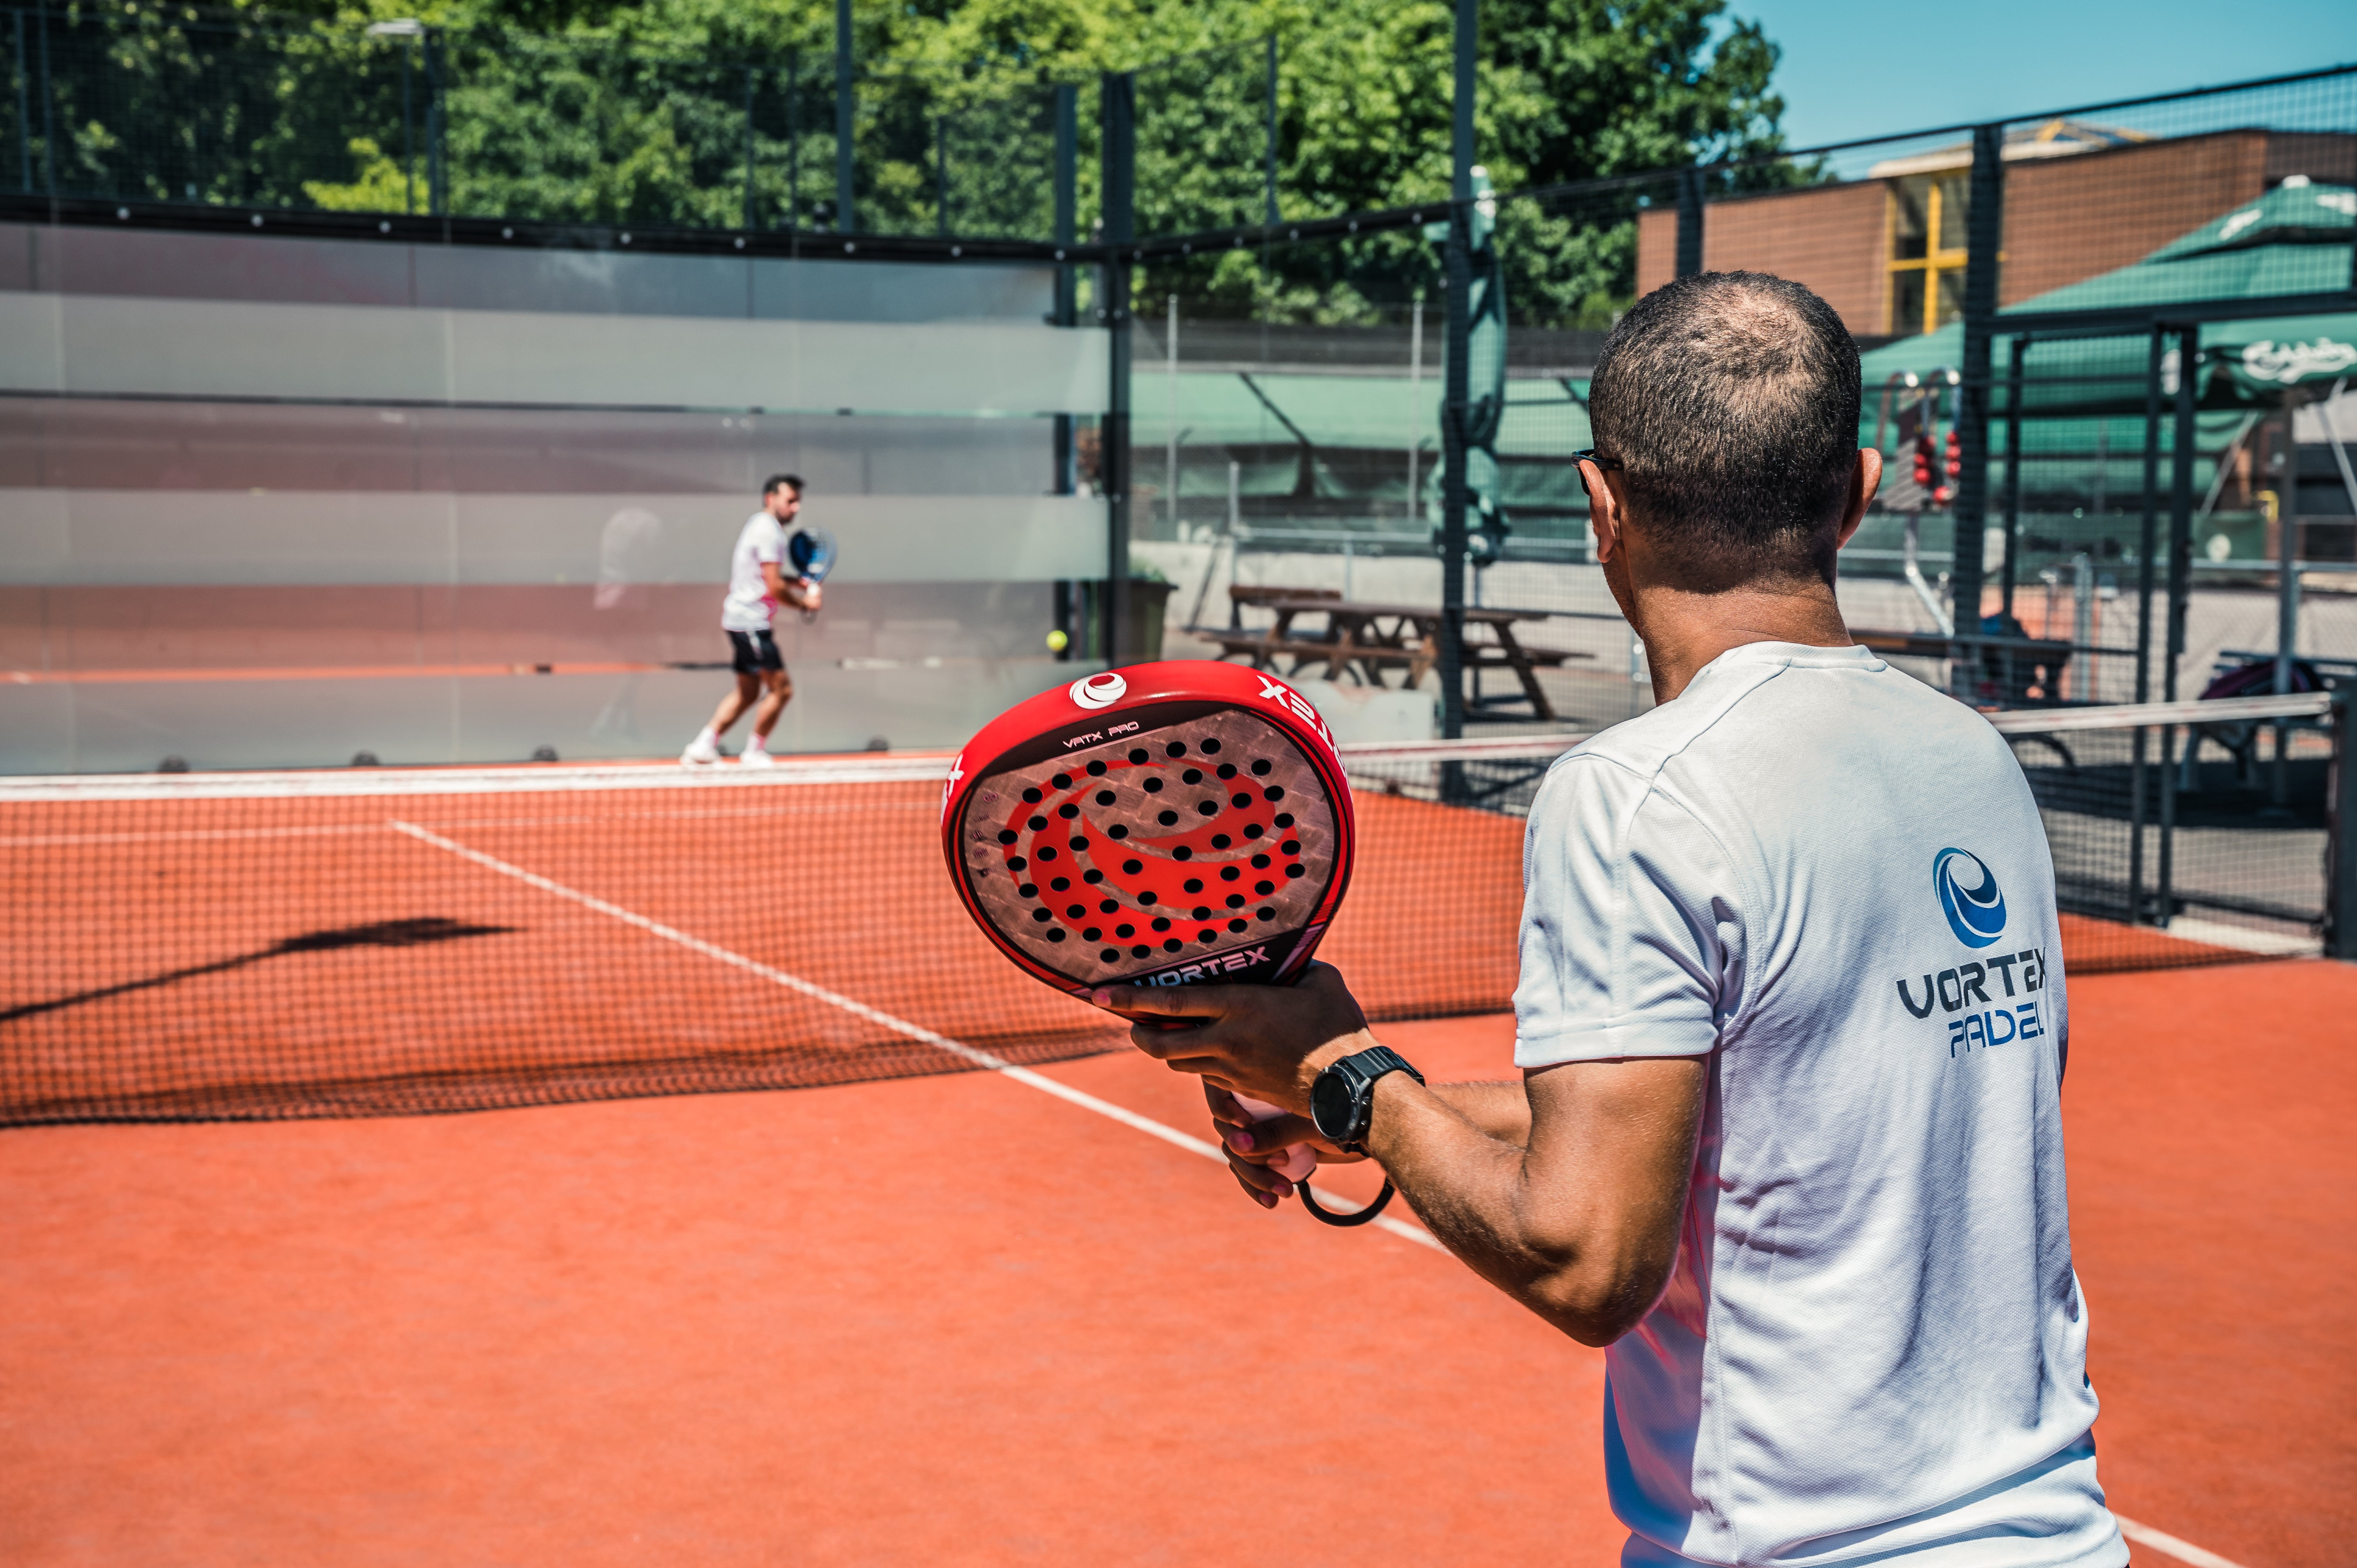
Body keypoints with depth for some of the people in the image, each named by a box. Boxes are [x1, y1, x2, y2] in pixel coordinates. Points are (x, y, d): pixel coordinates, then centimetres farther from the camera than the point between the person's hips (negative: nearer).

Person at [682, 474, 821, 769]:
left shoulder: (758, 525, 17)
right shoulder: (769, 531, -16)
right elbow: (775, 587, -20)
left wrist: (797, 582, 14)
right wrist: (805, 603, -5)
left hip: (738, 619, 11)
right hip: (751, 620, -11)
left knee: (748, 691, 16)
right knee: (782, 688, -7)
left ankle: (703, 746, 16)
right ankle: (755, 753, 4)